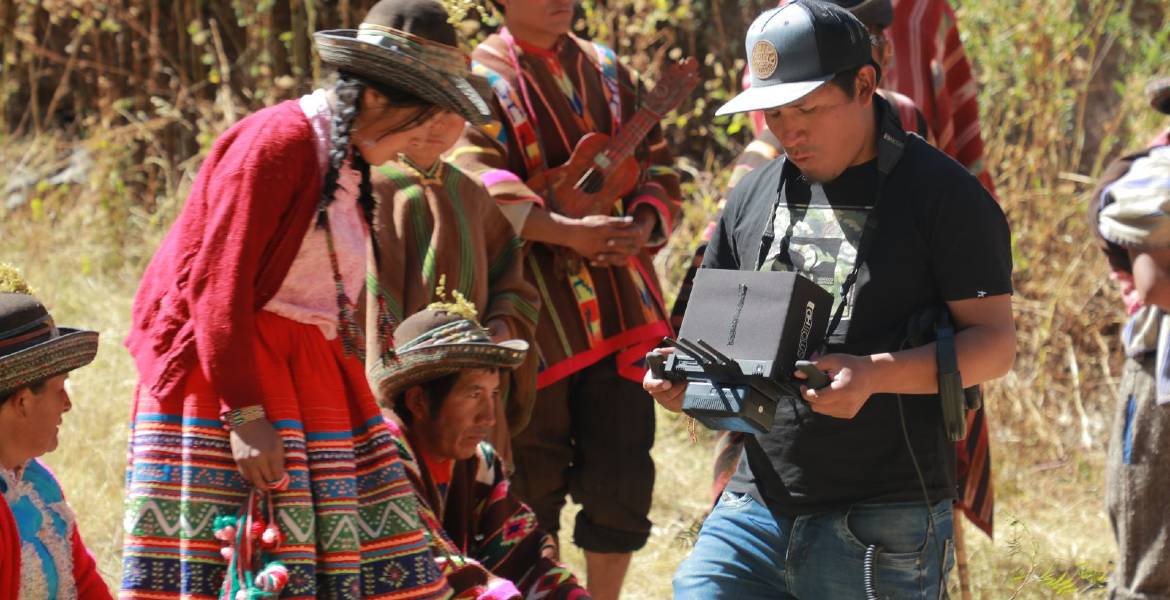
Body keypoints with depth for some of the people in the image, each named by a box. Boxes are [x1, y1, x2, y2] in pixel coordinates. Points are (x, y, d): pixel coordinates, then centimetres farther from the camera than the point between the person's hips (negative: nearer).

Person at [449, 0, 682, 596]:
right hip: (534, 317, -4)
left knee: (622, 479, 1)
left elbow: (656, 165, 13)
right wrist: (570, 231, -28)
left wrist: (642, 226, -8)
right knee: (532, 484, 4)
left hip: (620, 309, 4)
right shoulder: (480, 79, -3)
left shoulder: (608, 72, 15)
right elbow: (474, 180, -18)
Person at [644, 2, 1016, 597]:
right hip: (754, 508, 5)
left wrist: (876, 375, -24)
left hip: (883, 526, -5)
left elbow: (995, 343, -8)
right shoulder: (754, 196, 14)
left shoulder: (944, 195, -5)